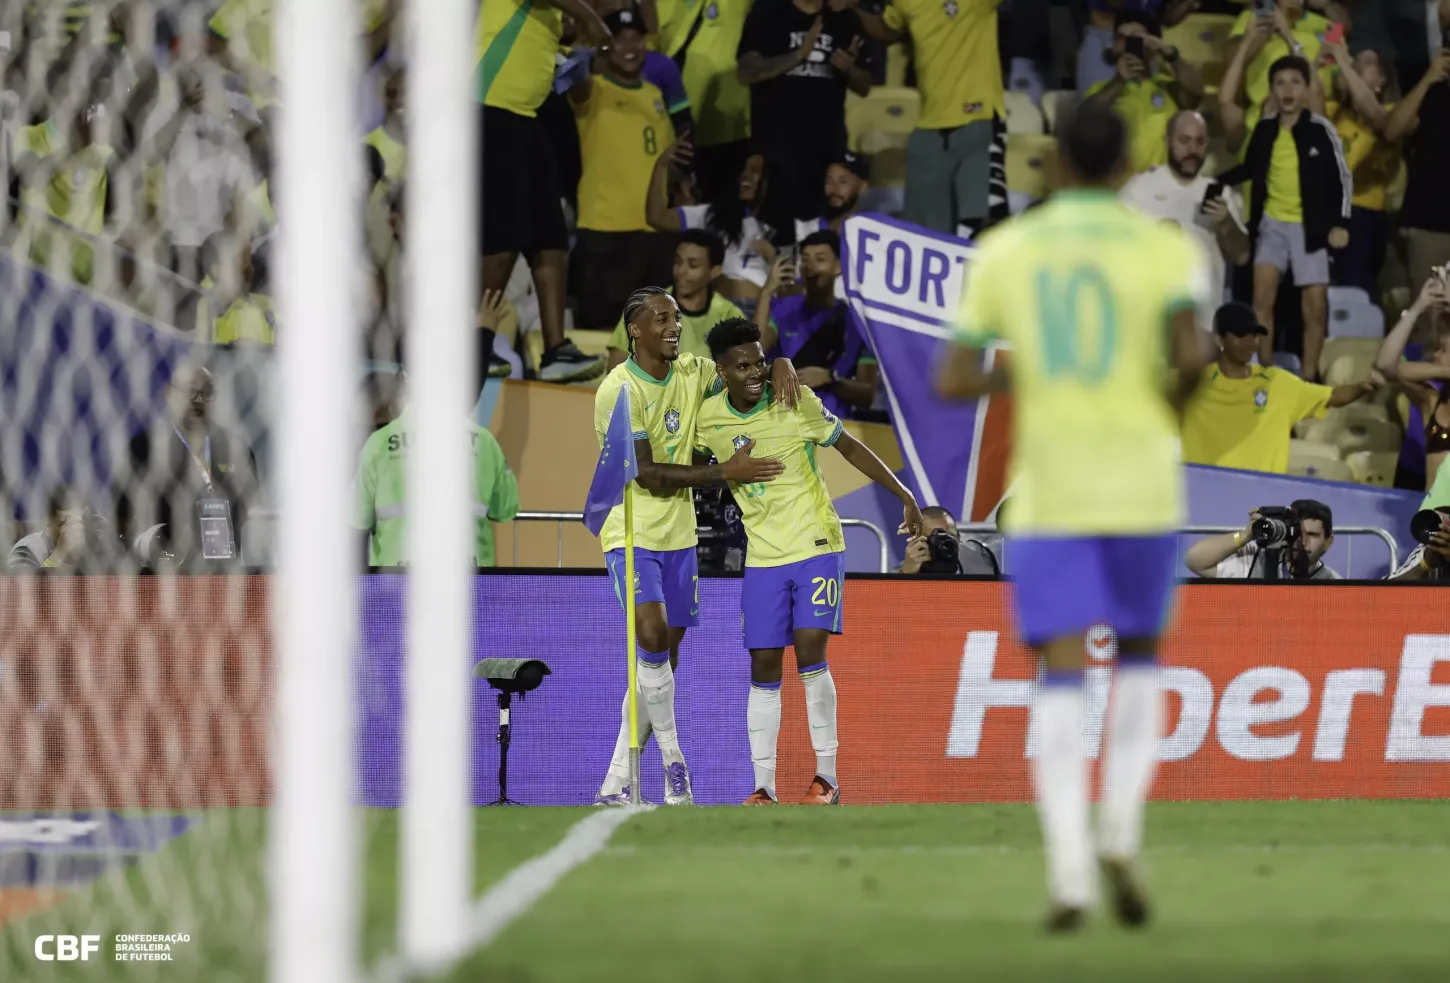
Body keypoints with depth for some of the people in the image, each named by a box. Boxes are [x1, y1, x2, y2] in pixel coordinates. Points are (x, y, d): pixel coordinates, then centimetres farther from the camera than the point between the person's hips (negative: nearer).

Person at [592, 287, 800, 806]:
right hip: (632, 534, -6)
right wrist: (724, 472, -21)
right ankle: (672, 759, -10)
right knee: (652, 634, -25)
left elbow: (752, 369, 14)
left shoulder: (692, 372, 3)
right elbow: (646, 475, -19)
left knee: (662, 662, 5)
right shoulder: (618, 390, -15)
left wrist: (781, 366, -10)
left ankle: (615, 787, 11)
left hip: (678, 536, 6)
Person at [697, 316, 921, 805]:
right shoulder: (708, 418, -4)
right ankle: (764, 786, 7)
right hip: (763, 558, 3)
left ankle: (827, 777, -7)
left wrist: (904, 495, 1)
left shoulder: (797, 401, -10)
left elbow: (851, 448, 1)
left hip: (817, 545, -3)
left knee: (809, 651, -15)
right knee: (763, 668, 1)